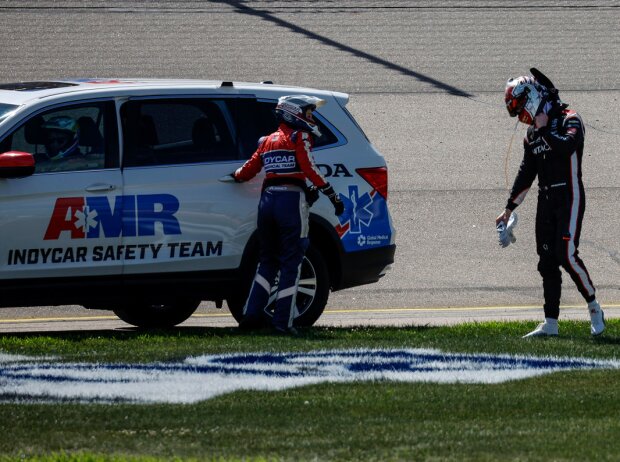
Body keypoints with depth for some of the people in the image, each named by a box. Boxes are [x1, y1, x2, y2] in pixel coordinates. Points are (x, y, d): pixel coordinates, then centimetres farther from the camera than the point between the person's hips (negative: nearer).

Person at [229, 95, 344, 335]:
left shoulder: (268, 141, 18)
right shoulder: (298, 138, -1)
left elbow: (248, 170, 18)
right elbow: (310, 170, -10)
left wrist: (235, 176, 40)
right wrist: (332, 195, -7)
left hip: (268, 198, 6)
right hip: (291, 199, -6)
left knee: (267, 261, 15)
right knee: (290, 263, -2)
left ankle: (251, 315, 7)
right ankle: (283, 322, -5)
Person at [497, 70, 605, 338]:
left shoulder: (569, 120, -7)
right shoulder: (532, 133, 15)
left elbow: (567, 147, -29)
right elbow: (526, 173, 21)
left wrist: (543, 129, -16)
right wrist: (509, 208, 21)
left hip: (569, 197, -7)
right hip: (546, 201, 7)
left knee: (566, 255, -16)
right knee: (547, 262, 3)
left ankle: (594, 308, 1)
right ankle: (550, 323, 5)